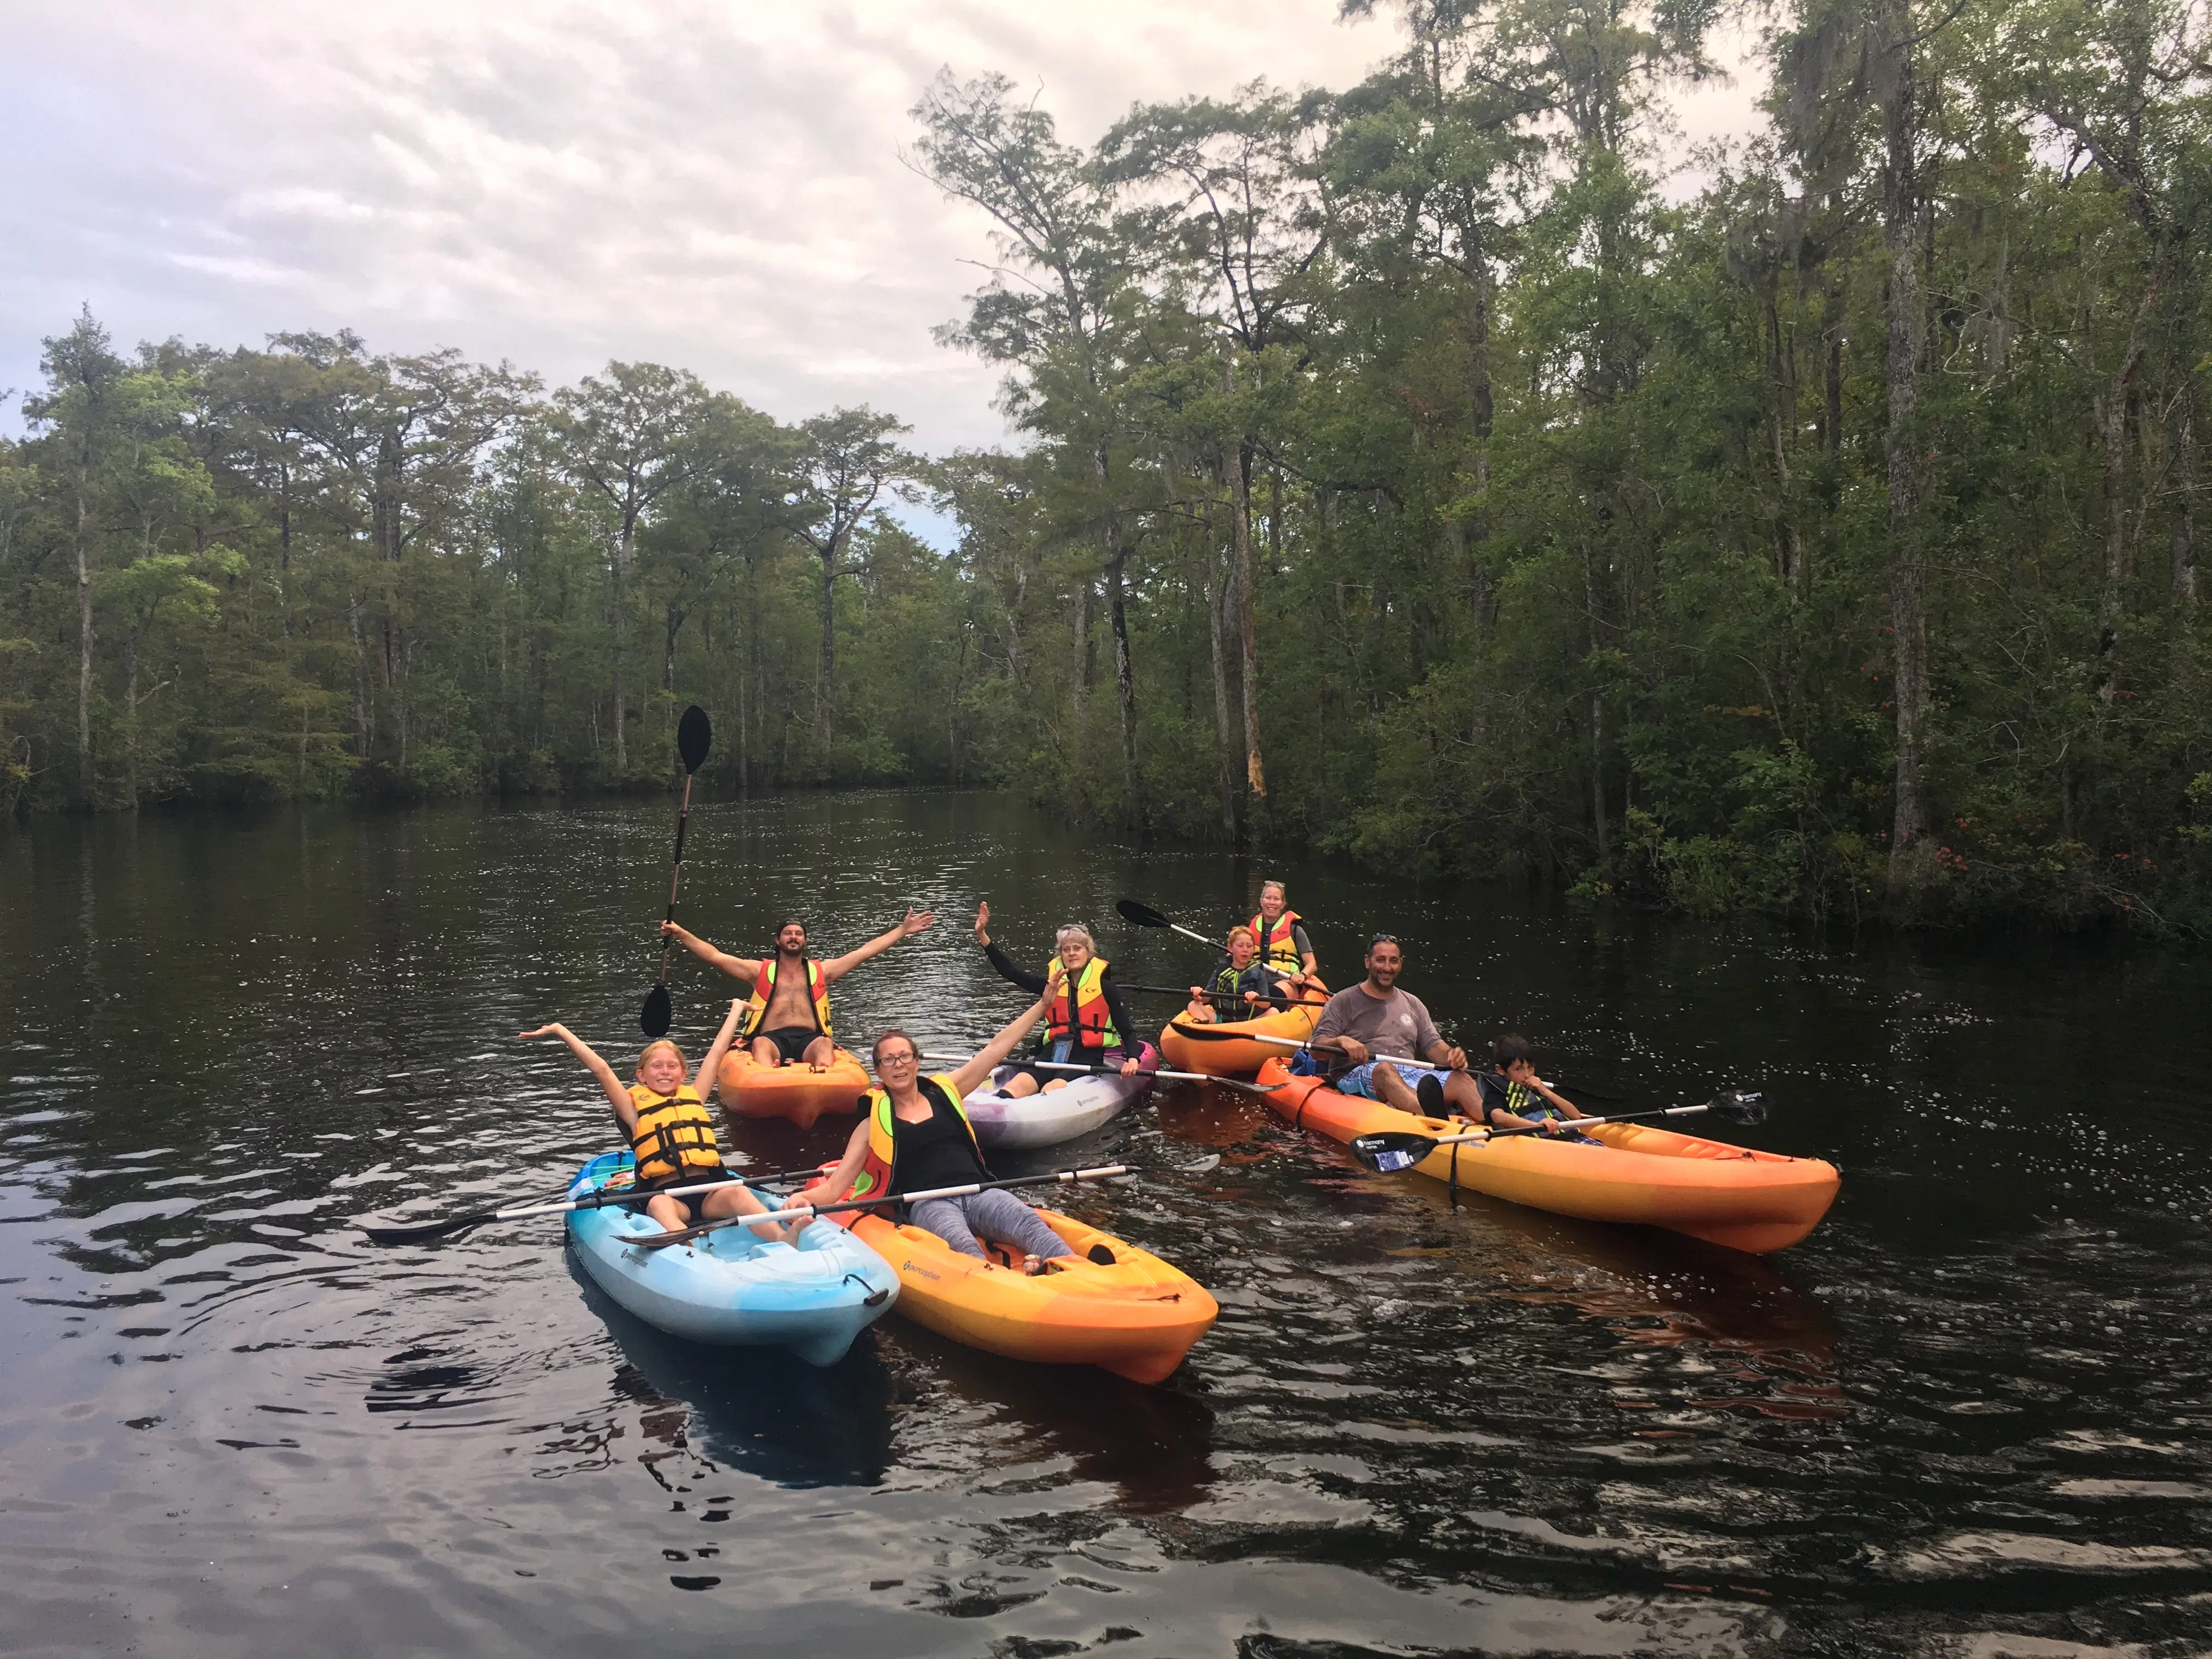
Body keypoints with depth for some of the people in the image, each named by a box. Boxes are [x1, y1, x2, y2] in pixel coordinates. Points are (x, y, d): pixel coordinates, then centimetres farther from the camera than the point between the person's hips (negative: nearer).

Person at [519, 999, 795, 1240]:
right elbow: (601, 1069, 9)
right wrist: (560, 1030, 5)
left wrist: (737, 1009, 40)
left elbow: (717, 1051, 31)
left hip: (709, 1190, 3)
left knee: (738, 1192, -30)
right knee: (659, 1205, -37)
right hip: (666, 1193, -3)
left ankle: (782, 1240, -53)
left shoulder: (694, 1096, 24)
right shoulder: (635, 1105, 16)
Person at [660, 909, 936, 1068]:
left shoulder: (821, 970, 23)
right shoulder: (761, 971, 22)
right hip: (772, 1039, 0)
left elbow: (865, 951, 20)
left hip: (810, 1039, 1)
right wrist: (681, 934, 3)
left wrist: (903, 930, 16)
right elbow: (715, 956, 14)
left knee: (825, 1045, -35)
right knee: (760, 1045, -36)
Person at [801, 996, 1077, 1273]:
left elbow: (996, 1048, 24)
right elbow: (834, 1187, 9)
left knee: (1029, 1222, -31)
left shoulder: (943, 1092, 22)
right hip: (928, 1205, -3)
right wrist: (803, 1198, -14)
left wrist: (1044, 1003, 24)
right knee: (963, 1244, -39)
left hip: (979, 1194, 3)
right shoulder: (874, 1123, 14)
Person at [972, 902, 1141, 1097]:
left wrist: (1133, 1059, -16)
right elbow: (1011, 972, 9)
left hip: (1089, 1057, -3)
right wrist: (982, 935, 1)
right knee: (1018, 1084, -29)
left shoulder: (1105, 986, 4)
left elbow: (1126, 1028, 3)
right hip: (1053, 1052, 3)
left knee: (1052, 1090, -34)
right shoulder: (1052, 982, 14)